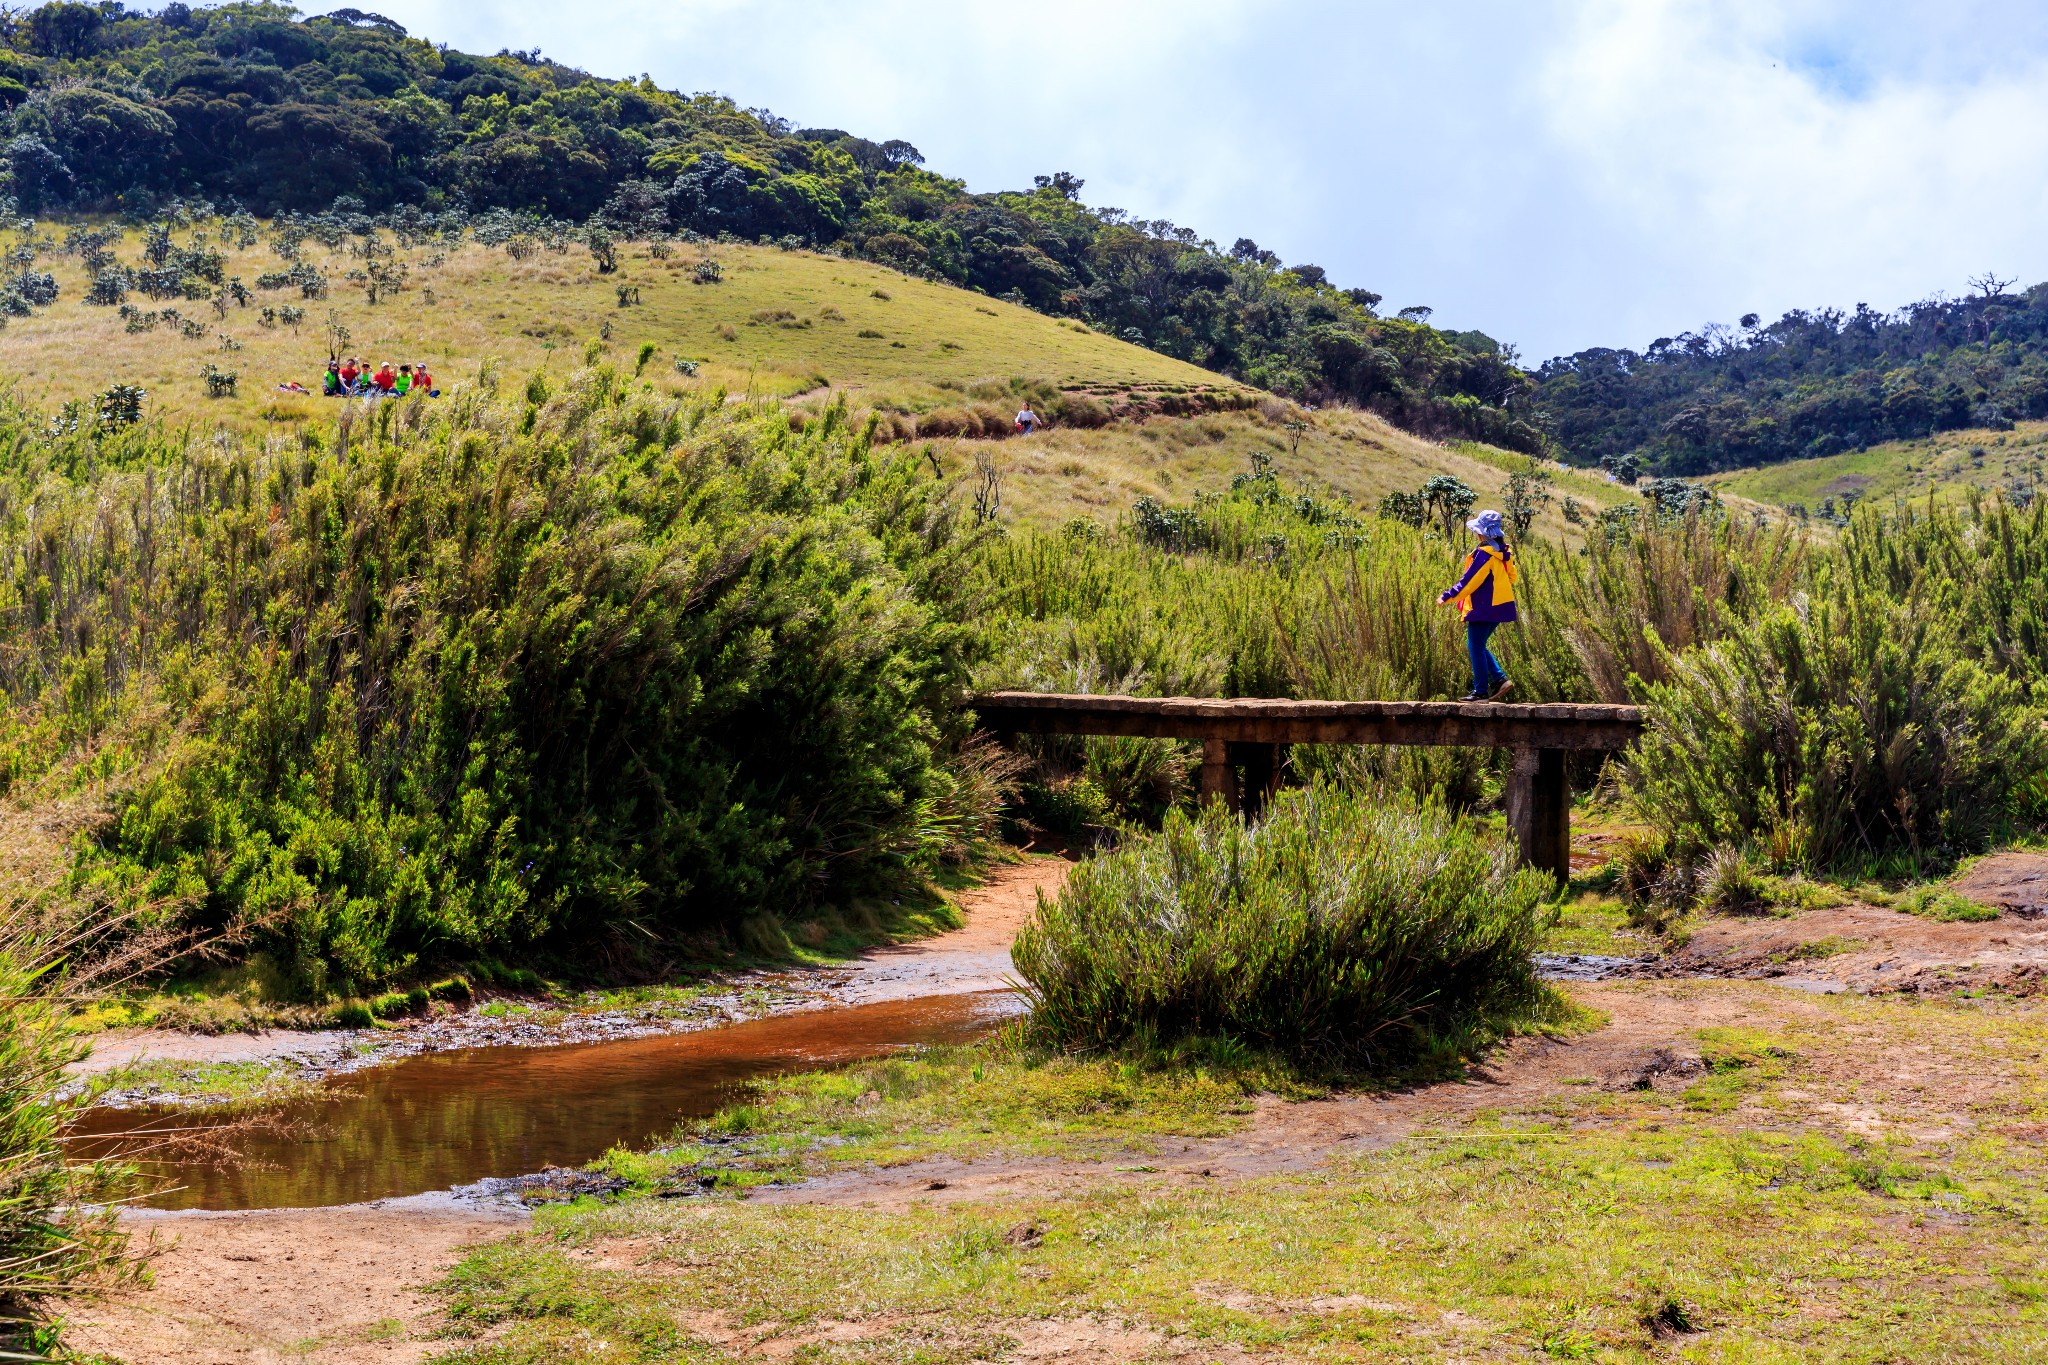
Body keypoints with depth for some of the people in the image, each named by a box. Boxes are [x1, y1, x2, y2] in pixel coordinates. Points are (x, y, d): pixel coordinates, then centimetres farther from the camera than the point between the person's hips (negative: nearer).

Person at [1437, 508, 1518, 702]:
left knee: (1476, 648, -1)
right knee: (1477, 646, 18)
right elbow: (1512, 576, 19)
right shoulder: (1504, 553, 9)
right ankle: (1499, 679, 8)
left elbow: (1469, 580, -16)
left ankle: (1480, 691, 0)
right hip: (1499, 606, 9)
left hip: (1484, 608, -9)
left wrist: (1448, 596, -10)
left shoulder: (1484, 554, -17)